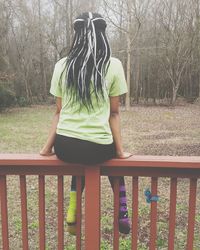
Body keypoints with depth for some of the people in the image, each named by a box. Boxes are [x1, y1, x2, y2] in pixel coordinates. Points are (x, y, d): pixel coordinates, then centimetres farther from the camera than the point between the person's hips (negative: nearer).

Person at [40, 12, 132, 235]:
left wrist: (48, 147, 15)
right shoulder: (113, 65, -4)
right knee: (112, 155, 33)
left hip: (64, 147, 3)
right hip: (97, 147, -2)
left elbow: (59, 111, 5)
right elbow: (114, 113, -1)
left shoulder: (62, 65, 3)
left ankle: (73, 212, 27)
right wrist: (119, 150, 7)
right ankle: (122, 216, 31)